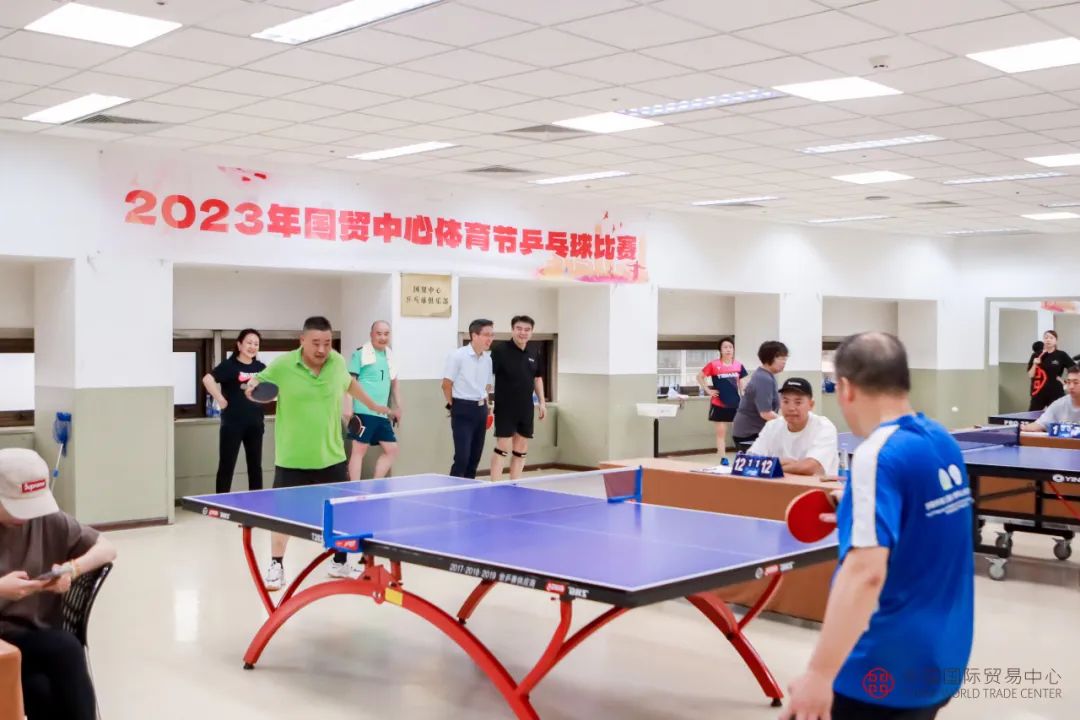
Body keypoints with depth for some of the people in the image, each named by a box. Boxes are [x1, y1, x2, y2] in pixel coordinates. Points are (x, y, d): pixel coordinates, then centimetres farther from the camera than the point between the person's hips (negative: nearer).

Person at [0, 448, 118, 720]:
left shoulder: (49, 521, 4)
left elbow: (107, 548, 9)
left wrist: (72, 568, -11)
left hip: (38, 638, 3)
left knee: (43, 691, -30)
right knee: (67, 649, -31)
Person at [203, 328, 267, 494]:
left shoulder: (260, 367, 8)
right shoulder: (229, 365, -8)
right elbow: (207, 379, -23)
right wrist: (220, 400, -21)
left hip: (255, 423, 5)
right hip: (233, 423, -5)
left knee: (255, 465, 12)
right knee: (227, 465, 1)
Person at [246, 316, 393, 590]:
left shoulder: (337, 362, -4)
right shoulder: (282, 365, -14)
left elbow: (349, 383, 17)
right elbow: (257, 384, 0)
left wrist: (373, 405, 28)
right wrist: (252, 387, -24)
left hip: (331, 456, 3)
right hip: (292, 459, -3)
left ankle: (340, 563, 32)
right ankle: (276, 566, 24)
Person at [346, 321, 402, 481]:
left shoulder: (390, 355, 15)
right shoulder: (360, 354, -5)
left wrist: (397, 407, 23)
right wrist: (348, 409, -16)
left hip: (383, 413, 7)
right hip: (364, 412, -7)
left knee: (392, 449, 9)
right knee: (359, 449, -4)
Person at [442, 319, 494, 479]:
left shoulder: (488, 359, 9)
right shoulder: (457, 356, -11)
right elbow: (446, 384, -7)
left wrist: (485, 406, 11)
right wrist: (454, 406, 0)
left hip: (481, 410, 7)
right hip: (463, 411, -7)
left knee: (475, 457, 9)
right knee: (462, 457, -12)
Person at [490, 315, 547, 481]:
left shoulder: (534, 353, 8)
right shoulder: (500, 350, -10)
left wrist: (541, 402, 15)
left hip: (526, 408, 6)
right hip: (505, 407, -6)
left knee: (521, 449, 9)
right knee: (503, 447, -5)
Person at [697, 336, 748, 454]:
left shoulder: (739, 365, 3)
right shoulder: (714, 365, -6)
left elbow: (742, 386, 9)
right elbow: (699, 377, 4)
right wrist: (708, 390, -4)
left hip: (735, 404, 2)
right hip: (719, 405, -2)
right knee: (721, 433, 5)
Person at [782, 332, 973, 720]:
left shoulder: (878, 455, -20)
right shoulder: (944, 443, 5)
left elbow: (866, 572, -30)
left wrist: (819, 674, -30)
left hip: (885, 672, -8)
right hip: (940, 661, 8)